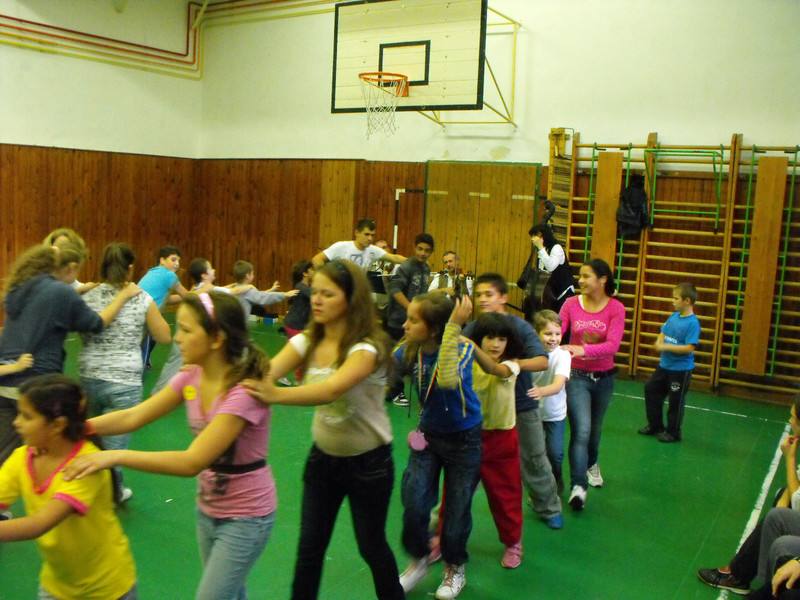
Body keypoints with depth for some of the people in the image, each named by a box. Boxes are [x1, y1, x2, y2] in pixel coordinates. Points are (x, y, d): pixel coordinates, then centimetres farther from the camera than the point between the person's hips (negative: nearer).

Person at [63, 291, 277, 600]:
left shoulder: (243, 391, -30)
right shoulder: (192, 375, -5)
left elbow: (193, 462, -33)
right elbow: (134, 416, -6)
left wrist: (116, 456, -36)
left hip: (245, 517, -7)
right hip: (208, 509, 8)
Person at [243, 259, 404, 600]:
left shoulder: (368, 348, -25)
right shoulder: (306, 342, -6)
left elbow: (331, 389, -43)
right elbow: (264, 373, -22)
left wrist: (276, 396, -57)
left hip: (368, 462, -4)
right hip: (322, 457, 5)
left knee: (371, 546, 14)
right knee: (309, 547, 10)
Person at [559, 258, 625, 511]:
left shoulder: (615, 308, -11)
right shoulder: (571, 304, -8)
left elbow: (613, 345, -23)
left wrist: (583, 349, -39)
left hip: (604, 377, 1)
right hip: (577, 376, -1)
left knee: (595, 428, 21)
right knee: (581, 430, -13)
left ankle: (591, 464, 49)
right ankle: (578, 486, -8)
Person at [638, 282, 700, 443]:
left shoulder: (693, 323, -20)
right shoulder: (674, 316, 2)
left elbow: (689, 348, -25)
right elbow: (663, 332, 12)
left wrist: (665, 346, -23)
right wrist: (659, 342, -10)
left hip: (681, 369, -8)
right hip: (664, 365, 8)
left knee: (675, 401, 6)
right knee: (651, 389, 16)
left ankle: (673, 432, 24)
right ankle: (655, 425, 32)